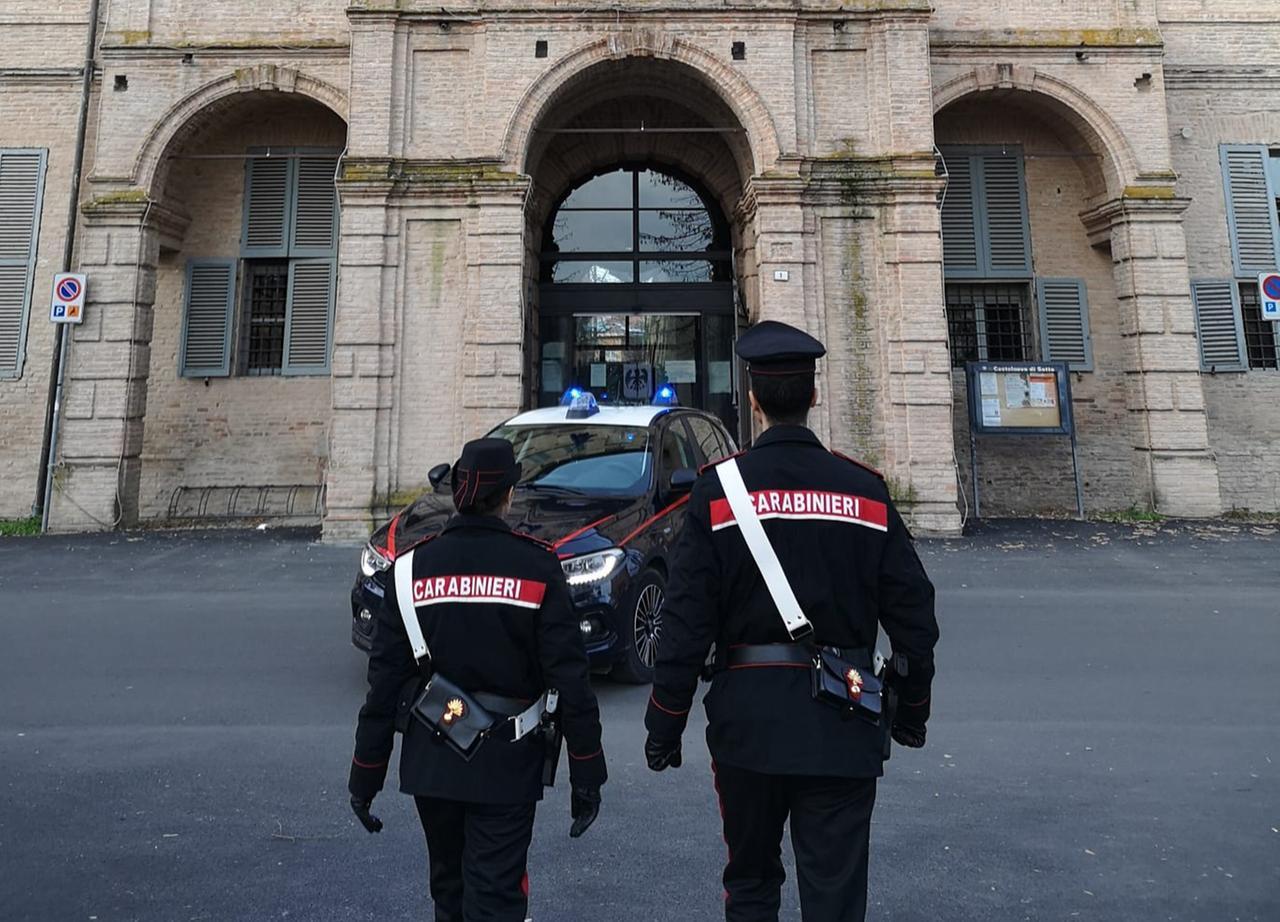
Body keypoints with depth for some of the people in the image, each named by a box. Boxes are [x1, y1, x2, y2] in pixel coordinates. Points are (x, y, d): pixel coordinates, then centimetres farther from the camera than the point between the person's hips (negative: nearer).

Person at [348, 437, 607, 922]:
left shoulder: (412, 568, -5)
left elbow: (385, 679, -3)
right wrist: (586, 773, -3)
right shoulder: (535, 567, -11)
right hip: (506, 766, -3)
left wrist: (365, 775, 7)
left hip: (430, 762, 3)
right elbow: (568, 677, -11)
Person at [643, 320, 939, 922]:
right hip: (842, 729, 1)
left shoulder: (719, 488, -8)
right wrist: (912, 710, 18)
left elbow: (686, 621, -10)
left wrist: (664, 726, -1)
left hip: (749, 720, -1)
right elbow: (913, 612, 4)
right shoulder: (866, 490, 0)